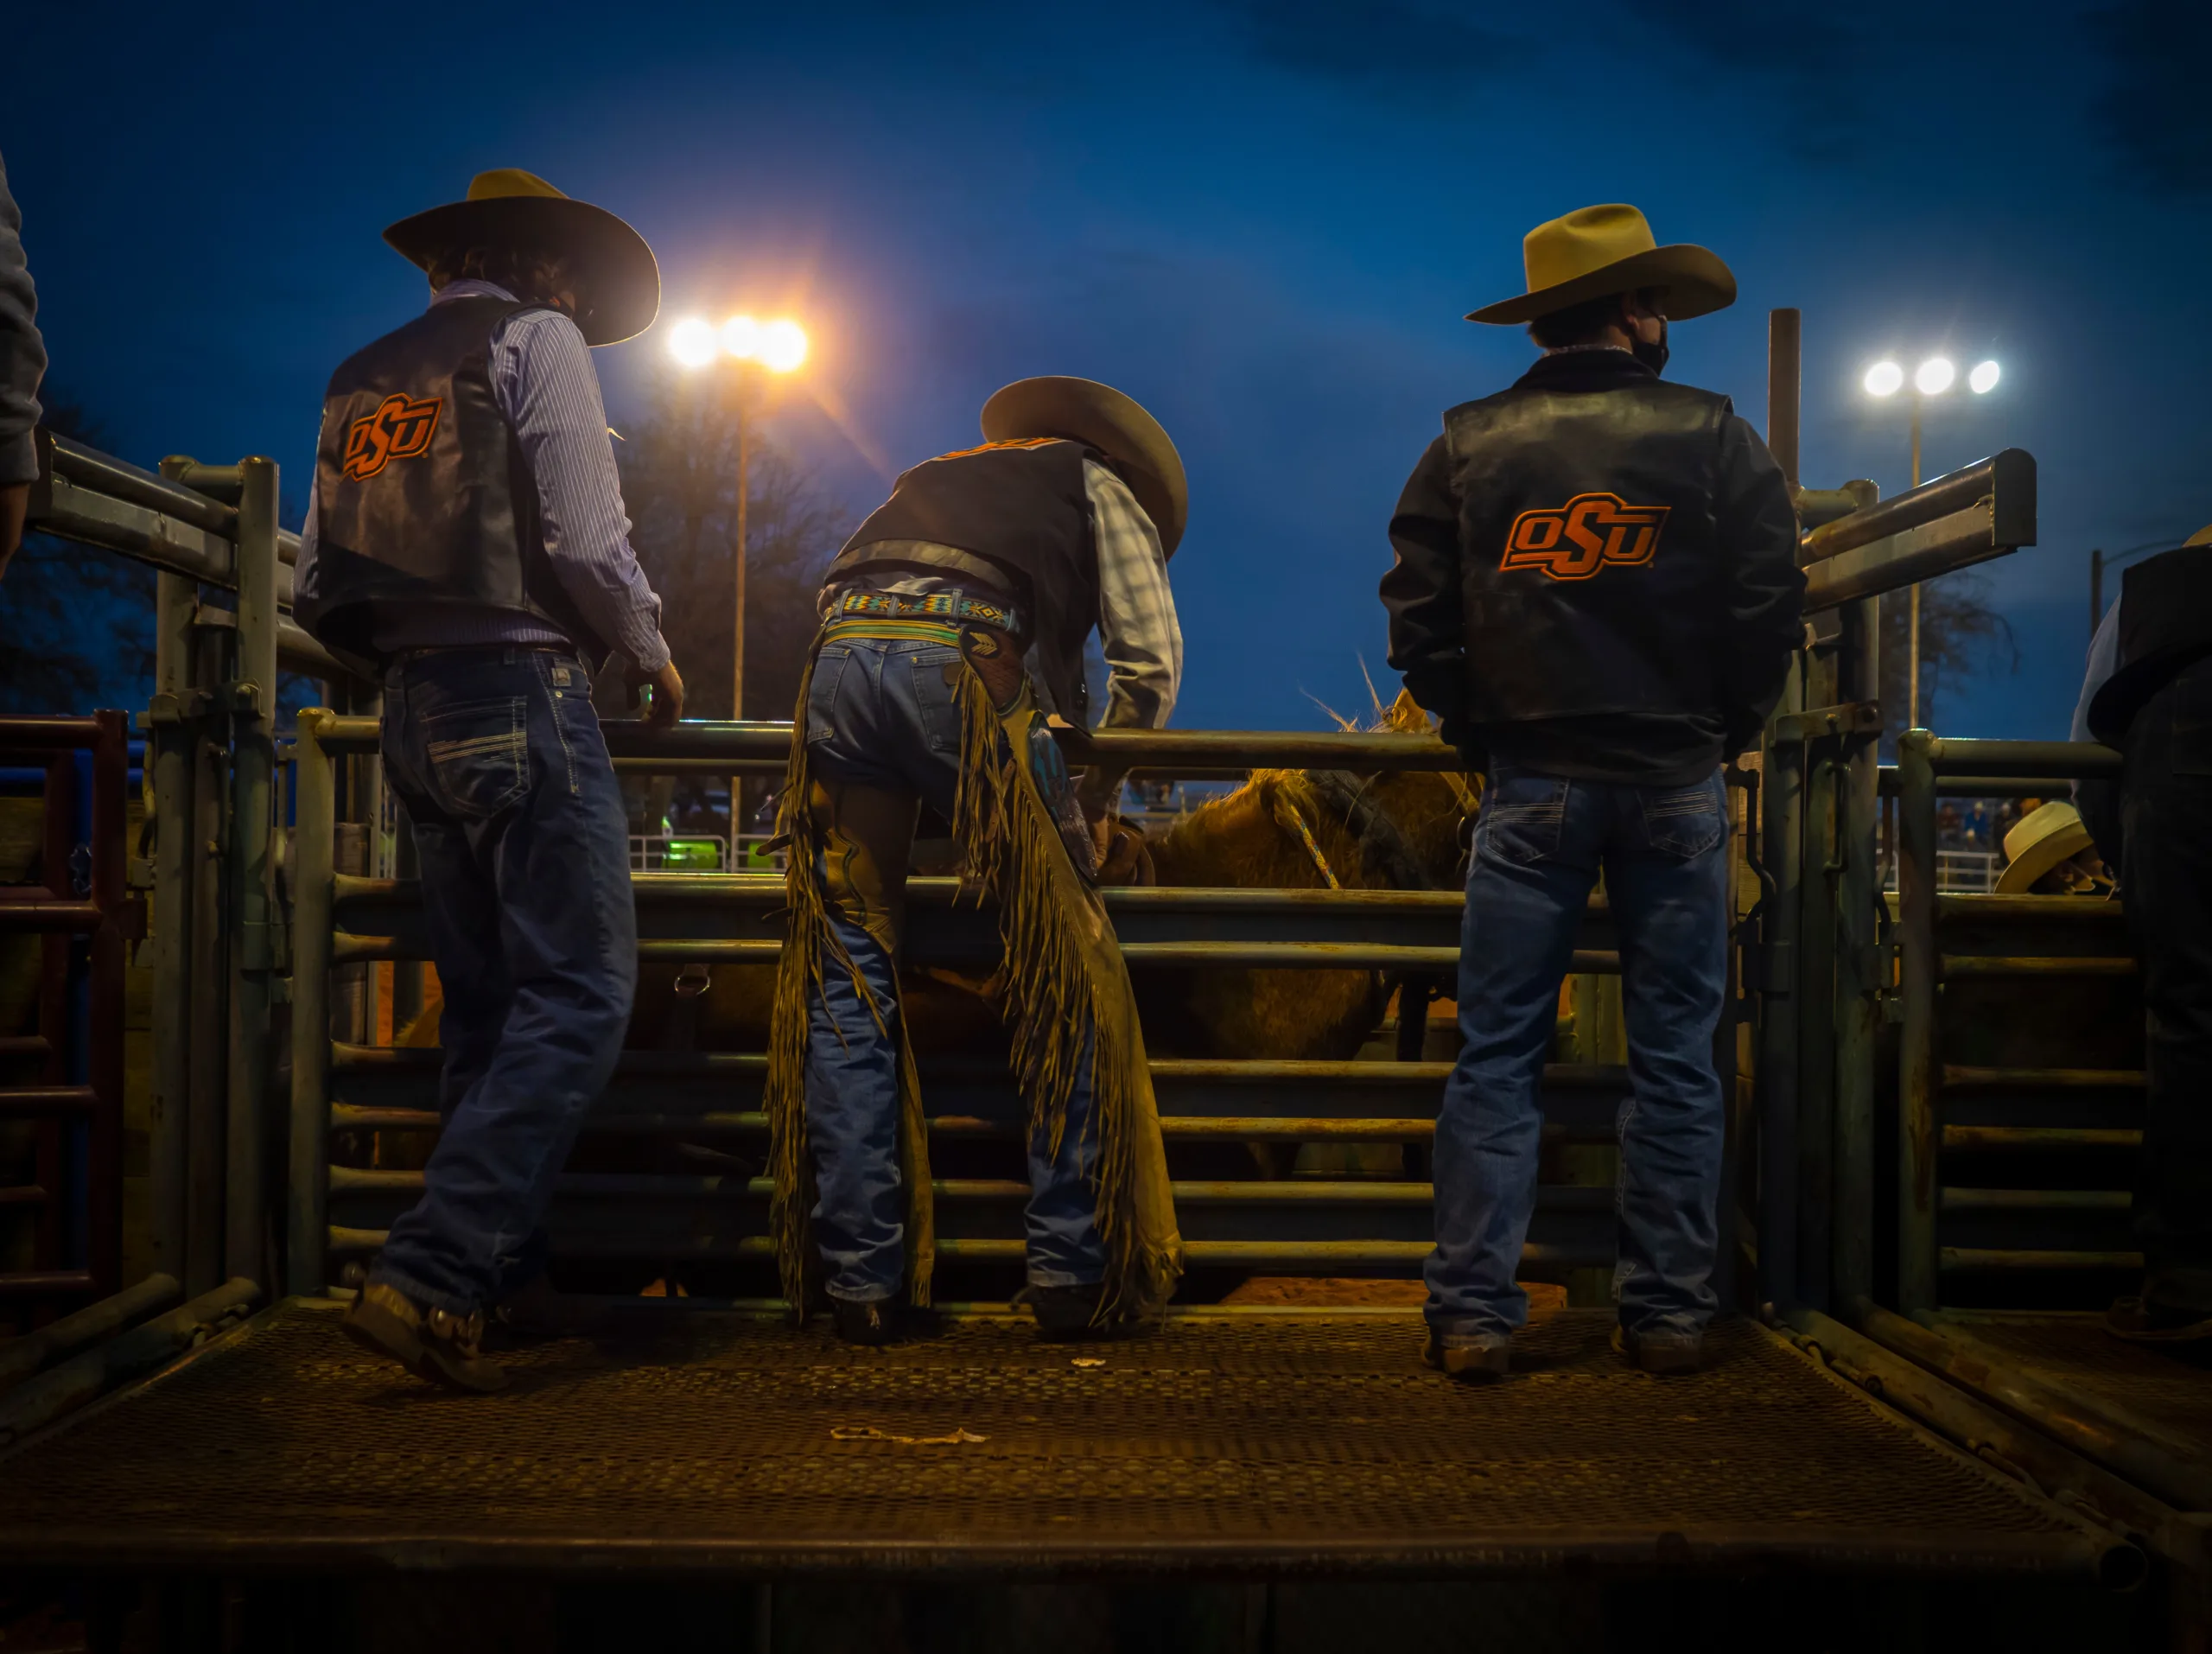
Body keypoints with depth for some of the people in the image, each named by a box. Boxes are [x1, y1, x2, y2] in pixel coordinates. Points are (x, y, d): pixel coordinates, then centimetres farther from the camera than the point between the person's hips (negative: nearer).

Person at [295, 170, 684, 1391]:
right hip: (523, 689, -8)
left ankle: (505, 1276, 18)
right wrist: (652, 653, 5)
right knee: (578, 993, -10)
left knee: (485, 1005, 13)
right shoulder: (534, 337, 1)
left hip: (413, 716, 8)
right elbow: (583, 535, -10)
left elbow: (320, 589, 15)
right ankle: (427, 1279, -20)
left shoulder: (361, 379, 20)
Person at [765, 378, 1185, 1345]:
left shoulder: (932, 478, 42)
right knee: (1063, 981, 5)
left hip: (837, 658, 5)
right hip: (967, 662, -5)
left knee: (848, 981, 9)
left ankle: (860, 1283, 7)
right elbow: (1151, 661, 15)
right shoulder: (1100, 481, 27)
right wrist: (1097, 794, 25)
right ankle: (1075, 1276, 6)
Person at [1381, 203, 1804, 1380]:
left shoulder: (1467, 444, 4)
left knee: (1496, 1054, 3)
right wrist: (1724, 731, 12)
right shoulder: (1714, 438, 0)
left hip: (1530, 786, 1)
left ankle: (1472, 1315, 0)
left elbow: (1418, 616, 2)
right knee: (1675, 1057, 7)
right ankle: (1666, 1314, 10)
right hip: (1677, 787, 0)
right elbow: (1770, 606, -1)